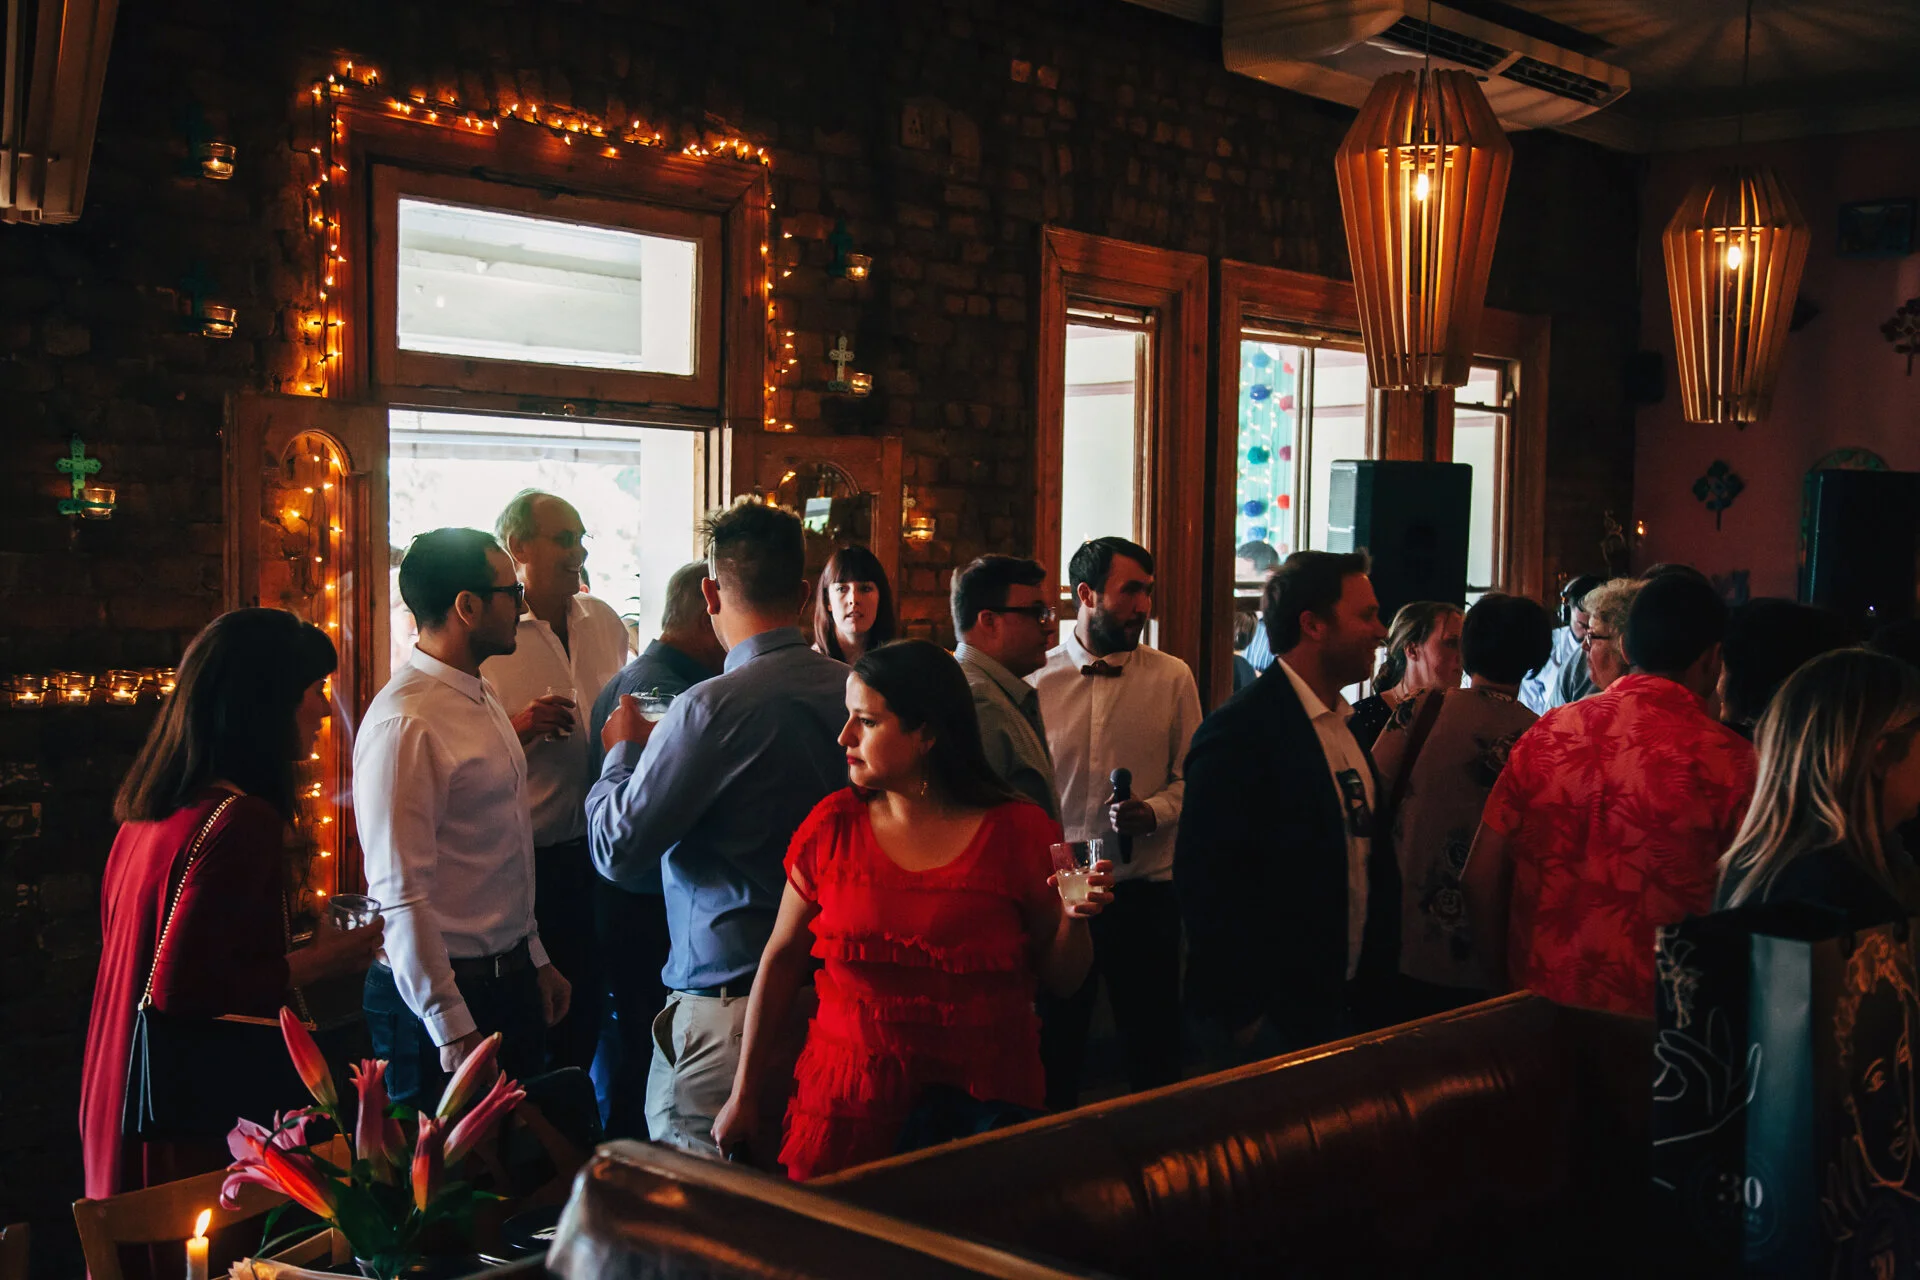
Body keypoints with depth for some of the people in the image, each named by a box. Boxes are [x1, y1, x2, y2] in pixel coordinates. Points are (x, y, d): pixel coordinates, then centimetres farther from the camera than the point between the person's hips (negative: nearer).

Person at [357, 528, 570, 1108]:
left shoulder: (483, 696, 10)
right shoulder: (403, 724, -20)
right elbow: (402, 895, -22)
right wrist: (454, 1031, -21)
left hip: (512, 979, 9)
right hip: (444, 996, -9)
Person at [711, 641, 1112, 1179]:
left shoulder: (1019, 833, -3)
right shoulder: (832, 826, 2)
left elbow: (1059, 978, 5)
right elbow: (781, 959, 9)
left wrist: (1073, 918, -15)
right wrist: (745, 1094, 10)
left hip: (984, 1105, -1)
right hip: (848, 1104, 2)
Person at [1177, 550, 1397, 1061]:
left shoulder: (1350, 724, 11)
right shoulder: (1238, 732, -17)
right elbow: (1207, 880, -20)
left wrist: (1375, 977, 14)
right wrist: (1243, 1016, -18)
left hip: (1351, 1001, 8)